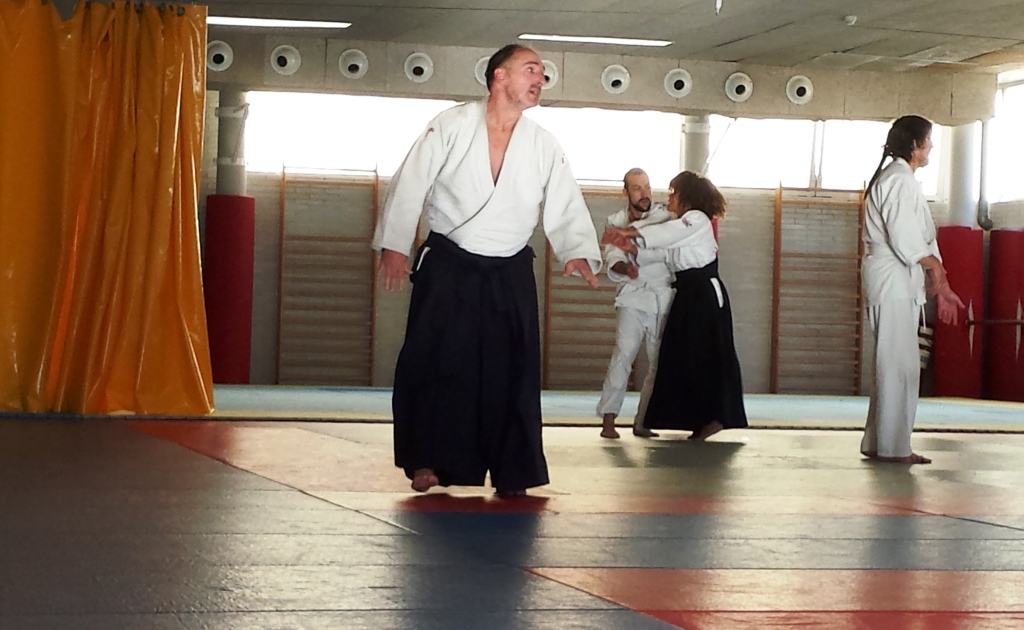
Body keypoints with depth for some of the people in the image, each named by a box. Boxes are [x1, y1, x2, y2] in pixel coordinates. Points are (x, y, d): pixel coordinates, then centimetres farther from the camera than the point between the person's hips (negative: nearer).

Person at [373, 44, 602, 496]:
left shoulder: (544, 147, 4)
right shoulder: (452, 126, -5)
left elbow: (566, 209, 0)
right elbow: (410, 183, -4)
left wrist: (579, 252, -18)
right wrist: (394, 245, -10)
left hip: (510, 276, 3)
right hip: (448, 268, -2)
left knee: (511, 373, 1)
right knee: (434, 364, -8)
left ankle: (512, 473, 9)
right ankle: (427, 461, 4)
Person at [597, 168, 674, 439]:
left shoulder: (662, 213, 5)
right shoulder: (616, 222, 4)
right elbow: (612, 260, -7)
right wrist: (625, 268, -28)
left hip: (663, 298, 2)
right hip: (634, 298, -2)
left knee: (659, 363, 3)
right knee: (624, 354, -17)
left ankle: (642, 422, 10)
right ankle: (608, 419, -20)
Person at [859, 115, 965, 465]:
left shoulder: (898, 179, 19)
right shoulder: (900, 180, -13)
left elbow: (920, 239, 20)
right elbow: (906, 240, -20)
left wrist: (940, 285, 18)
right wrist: (934, 266, -5)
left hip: (901, 283, 10)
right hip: (894, 282, -10)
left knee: (893, 365, 12)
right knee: (899, 364, -7)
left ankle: (878, 442, 17)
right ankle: (892, 446, -4)